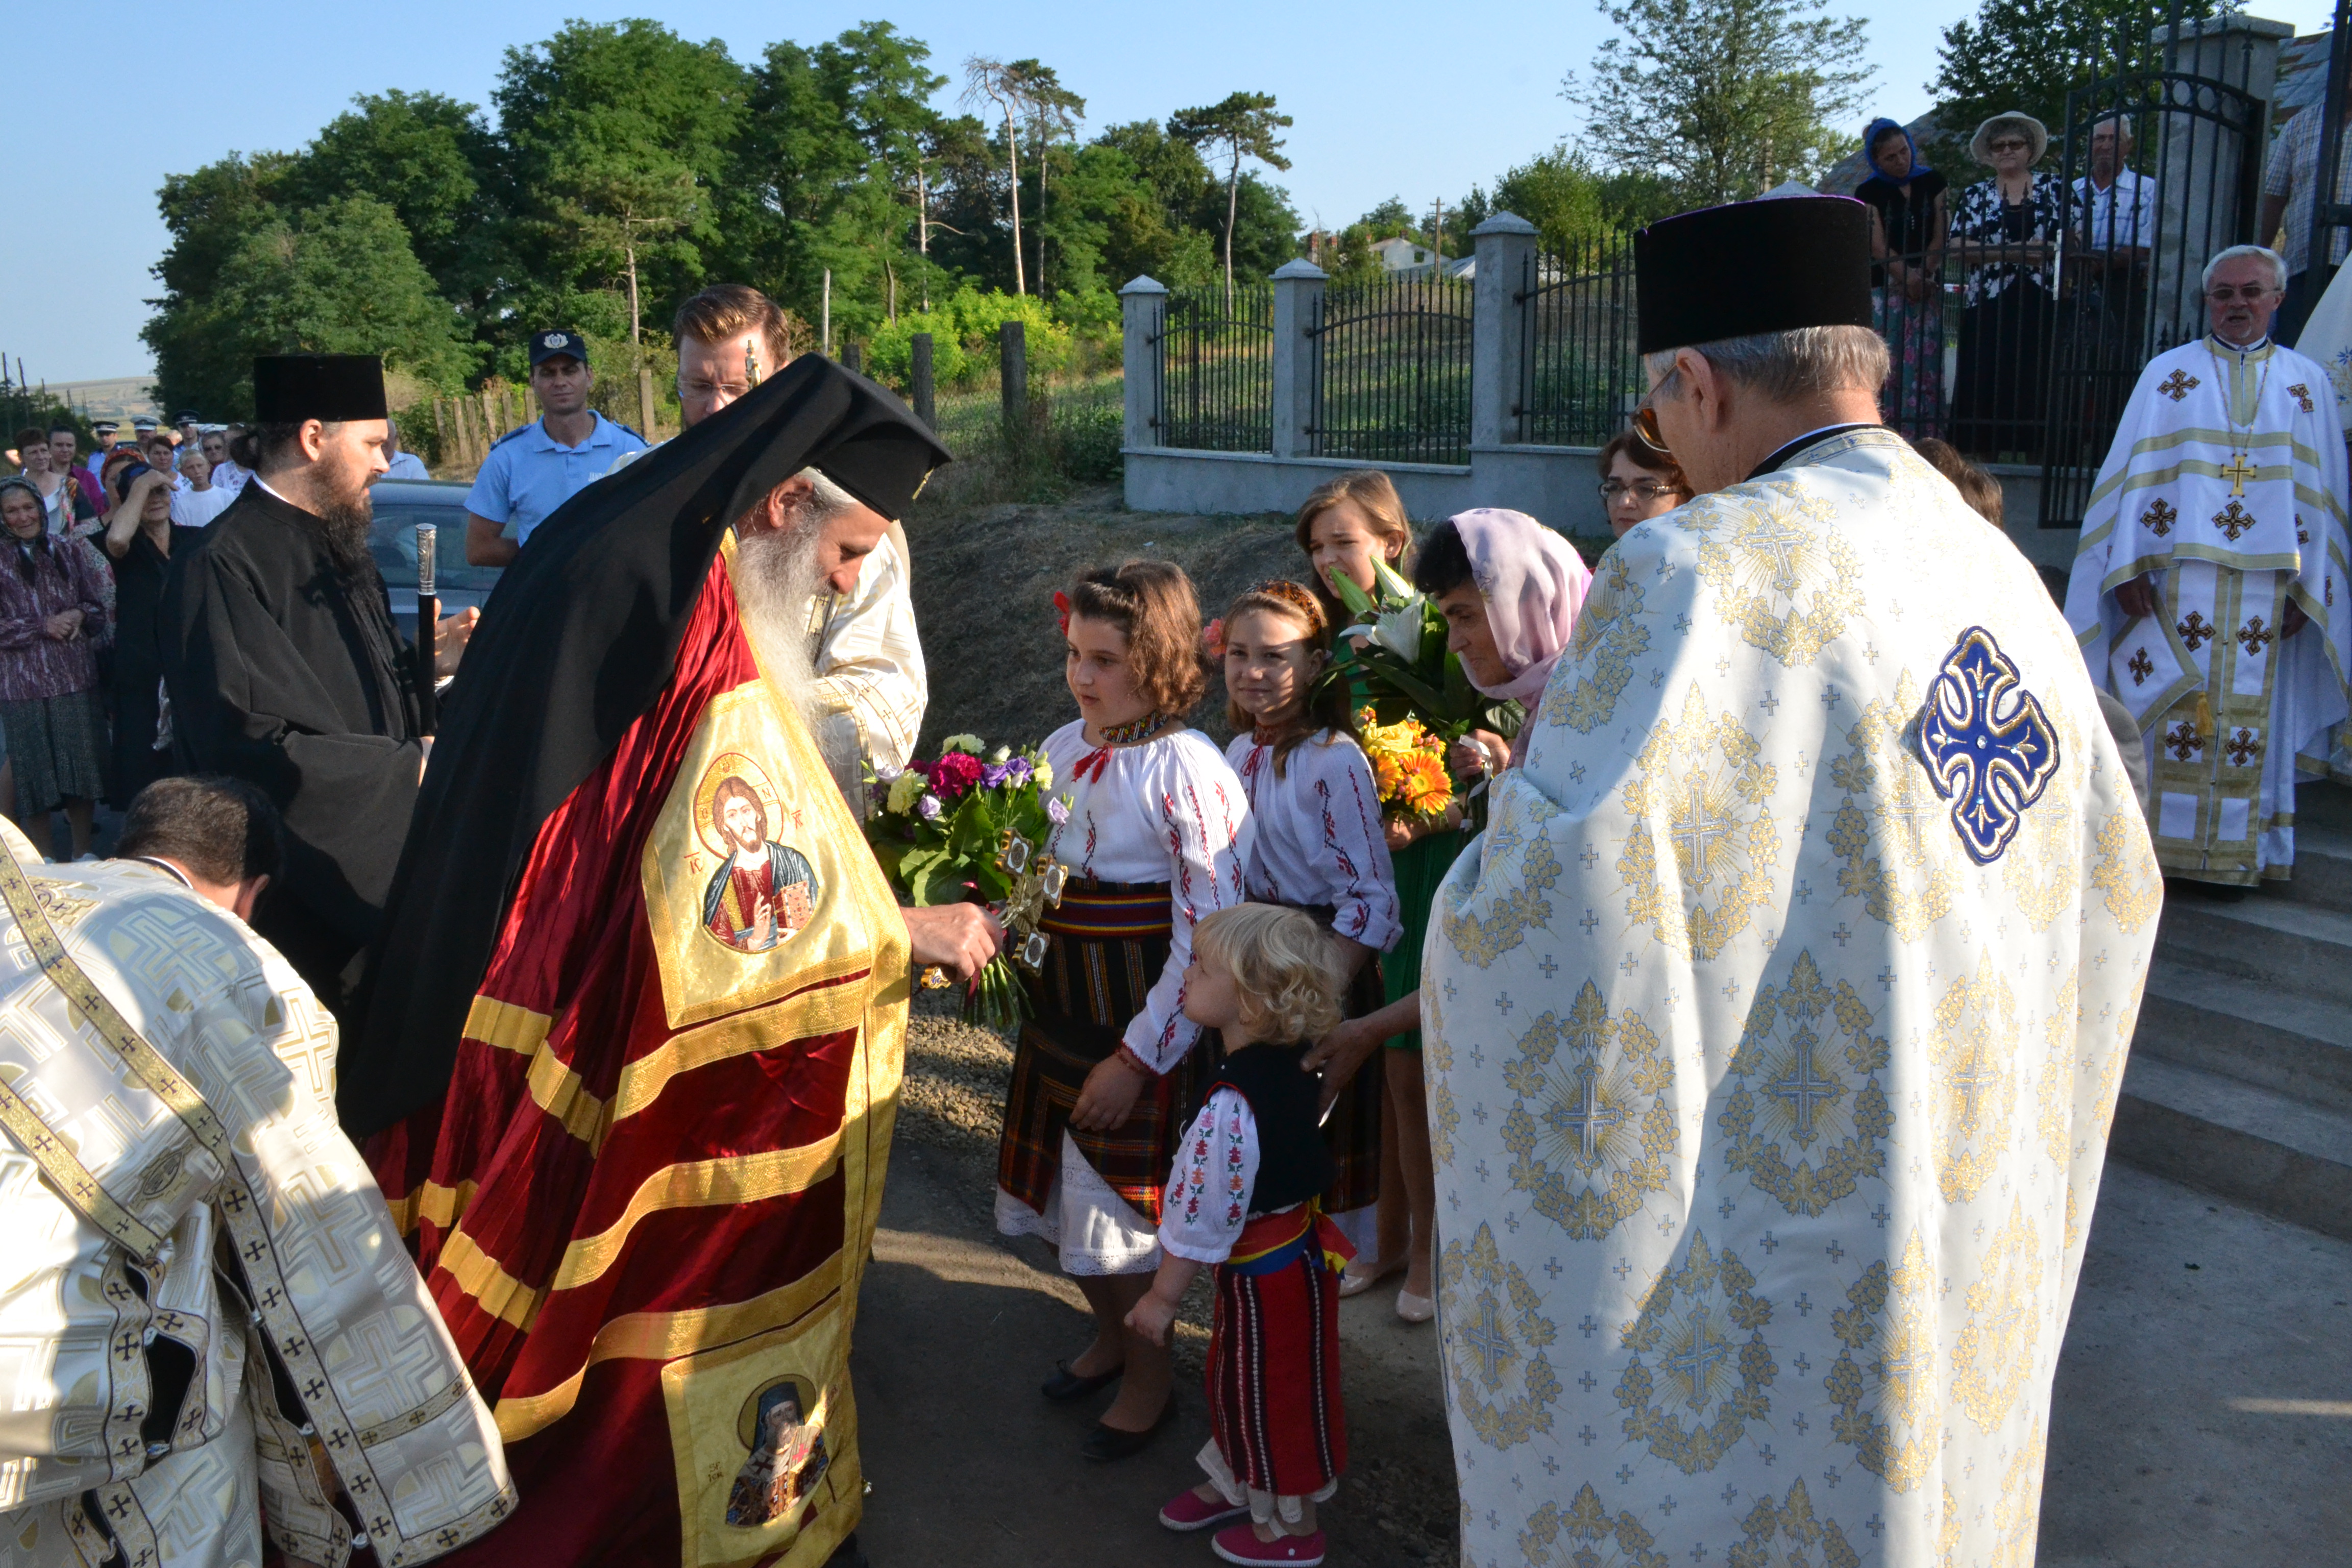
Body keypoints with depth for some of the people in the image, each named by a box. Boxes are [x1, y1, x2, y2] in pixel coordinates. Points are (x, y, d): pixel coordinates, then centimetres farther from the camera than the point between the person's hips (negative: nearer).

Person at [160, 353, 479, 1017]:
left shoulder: (335, 546, 11)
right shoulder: (222, 565, -18)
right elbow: (254, 745, -25)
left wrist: (425, 659, -1)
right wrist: (410, 767, -19)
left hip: (376, 865, 8)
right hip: (299, 895, -8)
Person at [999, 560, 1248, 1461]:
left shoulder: (1186, 769, -19)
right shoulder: (1062, 749, 3)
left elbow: (1210, 932, -18)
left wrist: (1139, 1056, -17)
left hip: (1143, 1028, -7)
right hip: (1059, 1011, 7)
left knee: (1122, 1215, 6)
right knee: (1059, 1200, 18)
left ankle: (1150, 1380, 31)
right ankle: (1111, 1336, 45)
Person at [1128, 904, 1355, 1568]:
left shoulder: (1233, 1104, -32)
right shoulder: (1283, 1068, -4)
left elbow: (1203, 1214, -26)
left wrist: (1164, 1296, -16)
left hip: (1268, 1275, -9)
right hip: (1293, 1250, 9)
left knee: (1274, 1393, 12)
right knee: (1237, 1379, 25)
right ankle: (1235, 1484, 46)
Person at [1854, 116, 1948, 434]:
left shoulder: (1932, 182, 11)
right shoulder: (1870, 191, 3)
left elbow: (1939, 236, 6)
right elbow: (1879, 246, -5)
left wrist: (1924, 275, -10)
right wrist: (1909, 279, -18)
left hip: (1928, 287, 2)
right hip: (1885, 288, -2)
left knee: (1925, 361, -3)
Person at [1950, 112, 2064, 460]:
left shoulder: (2053, 188, 13)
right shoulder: (1975, 195, 13)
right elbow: (1959, 247, -2)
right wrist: (2018, 251, -11)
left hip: (2041, 304, 0)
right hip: (1989, 304, 0)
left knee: (2035, 386, -3)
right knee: (1984, 386, -4)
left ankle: (2034, 460, 0)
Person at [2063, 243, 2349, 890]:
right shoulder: (2168, 373, 7)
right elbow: (2135, 474, 2)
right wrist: (2130, 566, -8)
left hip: (2264, 581, 1)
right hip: (2178, 572, -1)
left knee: (2250, 713, 3)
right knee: (2168, 711, -2)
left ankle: (2238, 850, 11)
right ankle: (2155, 840, 6)